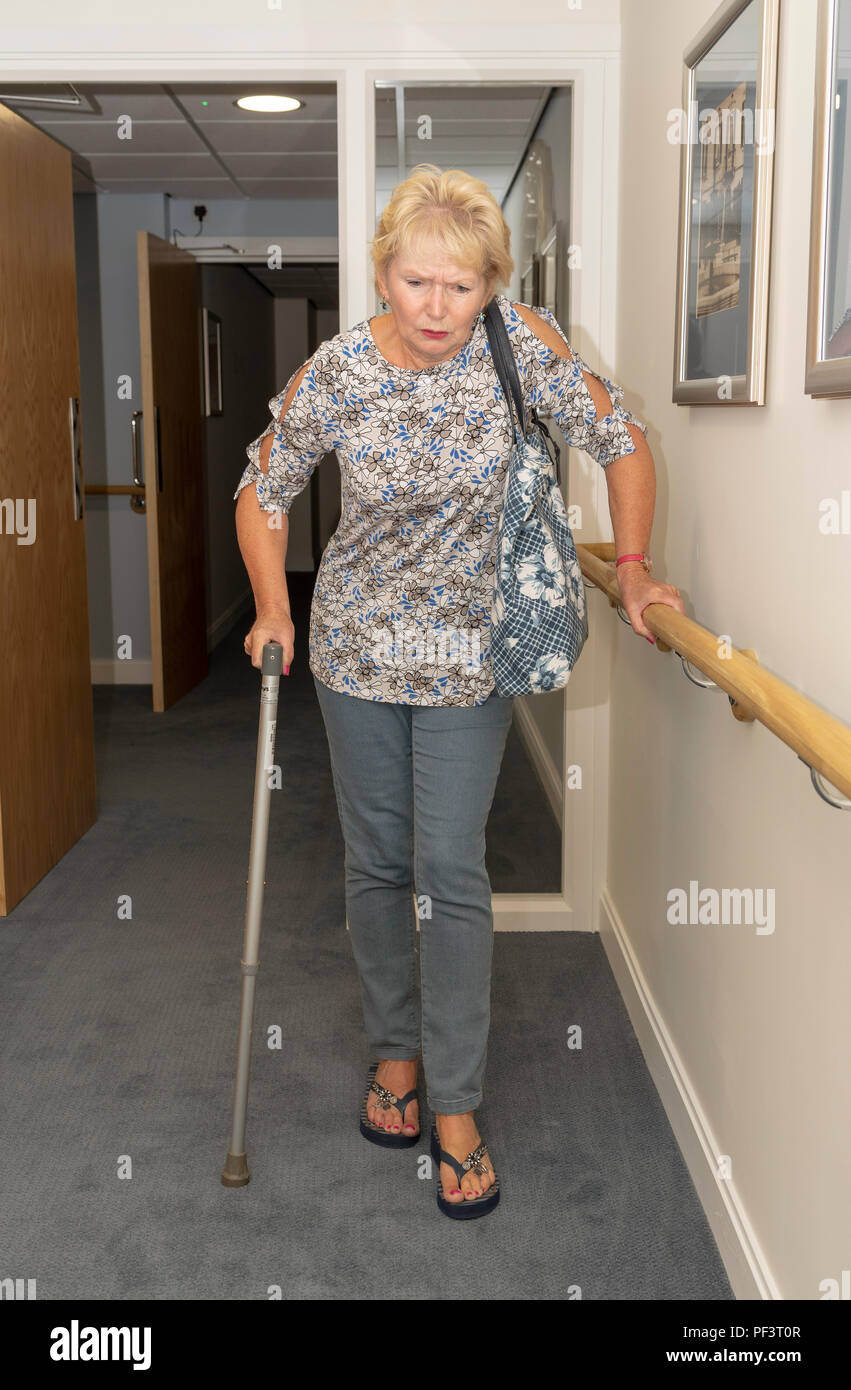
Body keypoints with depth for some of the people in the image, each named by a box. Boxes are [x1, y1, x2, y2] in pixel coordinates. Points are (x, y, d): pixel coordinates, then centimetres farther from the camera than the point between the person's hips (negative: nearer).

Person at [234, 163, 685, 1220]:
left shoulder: (521, 340, -15)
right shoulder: (334, 375, -15)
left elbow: (621, 441, -5)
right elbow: (262, 493, 0)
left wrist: (631, 570, -4)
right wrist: (273, 609, -7)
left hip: (471, 652, -1)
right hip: (358, 649, 1)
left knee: (450, 870, -4)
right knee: (376, 863, 11)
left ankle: (456, 1108, 10)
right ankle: (395, 1049, 33)